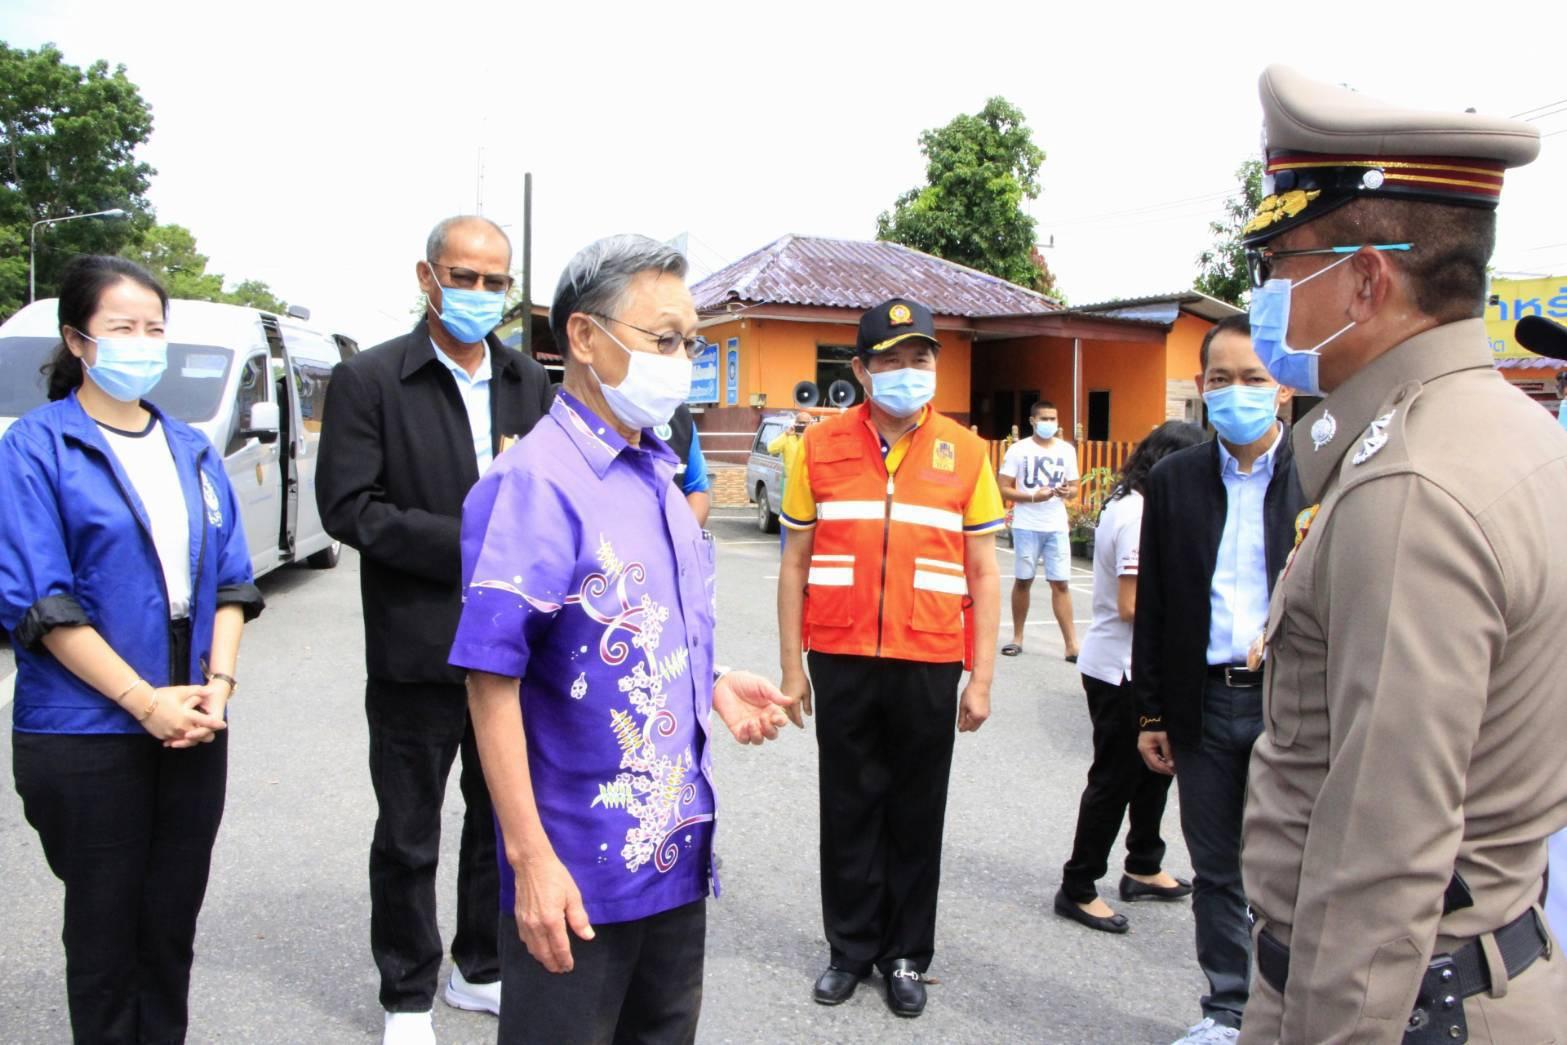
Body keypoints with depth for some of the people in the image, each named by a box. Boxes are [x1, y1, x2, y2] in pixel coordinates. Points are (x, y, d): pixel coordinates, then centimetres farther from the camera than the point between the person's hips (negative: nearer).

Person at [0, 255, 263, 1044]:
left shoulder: (192, 449, 10)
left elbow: (229, 580, 9)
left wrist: (219, 684, -6)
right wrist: (144, 702, -16)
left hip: (193, 729, 4)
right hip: (85, 734, -4)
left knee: (172, 925, 13)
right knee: (105, 929, 9)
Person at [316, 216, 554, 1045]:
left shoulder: (527, 381, 8)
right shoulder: (369, 380, -7)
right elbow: (348, 506, -14)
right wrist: (466, 545, -18)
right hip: (416, 653, -4)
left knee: (504, 822, 18)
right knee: (408, 840, 11)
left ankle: (481, 969, 38)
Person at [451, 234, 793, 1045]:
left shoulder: (659, 475, 7)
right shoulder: (535, 483, -19)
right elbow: (493, 681, -21)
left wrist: (712, 685, 2)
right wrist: (530, 859, -21)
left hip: (676, 852, 8)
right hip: (579, 872, -8)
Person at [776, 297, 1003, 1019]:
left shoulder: (964, 451, 1)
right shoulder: (820, 447, 1)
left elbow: (982, 572, 4)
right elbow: (796, 563, 5)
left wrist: (981, 679, 0)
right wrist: (791, 666, 3)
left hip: (929, 666, 0)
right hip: (841, 662, 0)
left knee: (917, 816, 11)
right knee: (848, 809, 12)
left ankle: (906, 956, 29)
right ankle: (851, 947, 30)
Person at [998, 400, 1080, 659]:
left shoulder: (1067, 450, 7)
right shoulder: (1018, 450, -3)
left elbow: (1074, 488, 11)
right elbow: (1004, 490, -5)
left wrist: (1067, 492, -13)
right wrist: (1033, 496, -19)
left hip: (1057, 527, 2)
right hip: (1026, 526, -2)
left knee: (1061, 583, 0)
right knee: (1023, 581, 8)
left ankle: (1072, 645, 1)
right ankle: (1017, 638, 21)